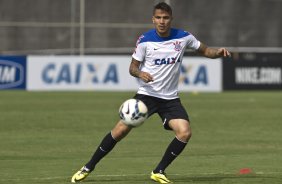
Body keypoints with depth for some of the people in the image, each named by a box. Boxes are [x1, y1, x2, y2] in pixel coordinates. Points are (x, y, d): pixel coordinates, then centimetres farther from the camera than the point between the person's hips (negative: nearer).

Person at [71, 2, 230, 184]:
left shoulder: (183, 37, -3)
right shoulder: (145, 40, -7)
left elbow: (205, 50, 10)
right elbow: (133, 67, 0)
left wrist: (219, 52, -12)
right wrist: (140, 73, -23)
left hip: (170, 98, 2)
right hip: (146, 94, -2)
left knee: (185, 132, -18)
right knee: (121, 129, -11)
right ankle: (88, 168, 4)